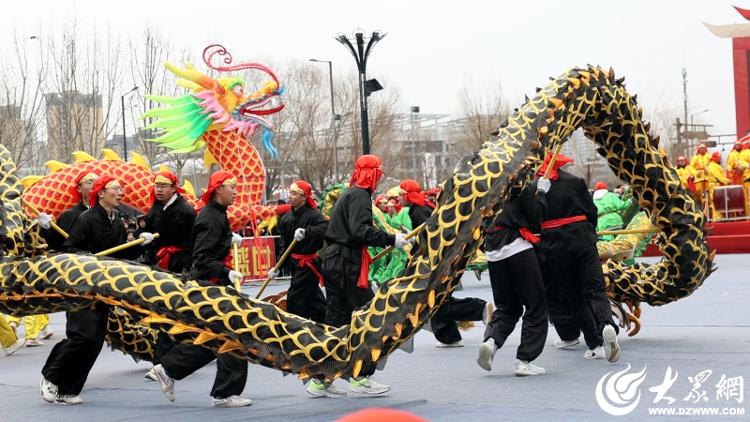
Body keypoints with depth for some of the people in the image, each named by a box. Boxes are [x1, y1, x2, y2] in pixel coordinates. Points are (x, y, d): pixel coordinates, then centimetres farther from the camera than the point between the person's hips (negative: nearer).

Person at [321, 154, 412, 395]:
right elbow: (359, 230, -24)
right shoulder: (360, 195, -10)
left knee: (336, 319, 11)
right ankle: (361, 377, -4)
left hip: (334, 261, 10)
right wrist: (391, 240, -25)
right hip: (348, 265, -10)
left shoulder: (348, 194, 20)